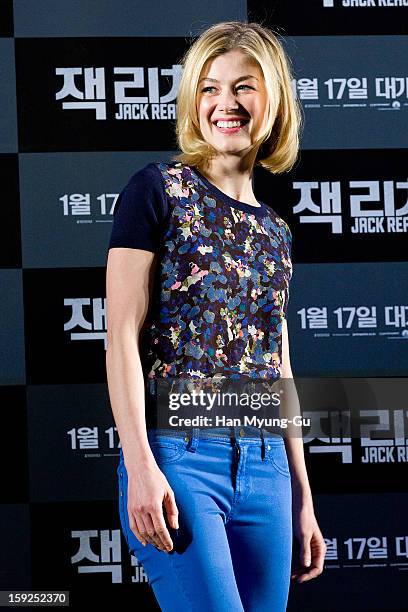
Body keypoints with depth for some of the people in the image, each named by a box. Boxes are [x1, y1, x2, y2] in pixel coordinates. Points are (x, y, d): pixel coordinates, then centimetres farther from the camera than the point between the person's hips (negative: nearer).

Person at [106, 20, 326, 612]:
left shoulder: (274, 230, 17)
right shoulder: (159, 191, 0)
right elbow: (123, 335, -7)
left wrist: (302, 497, 18)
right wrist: (140, 466, -15)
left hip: (264, 467, 6)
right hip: (176, 455, -6)